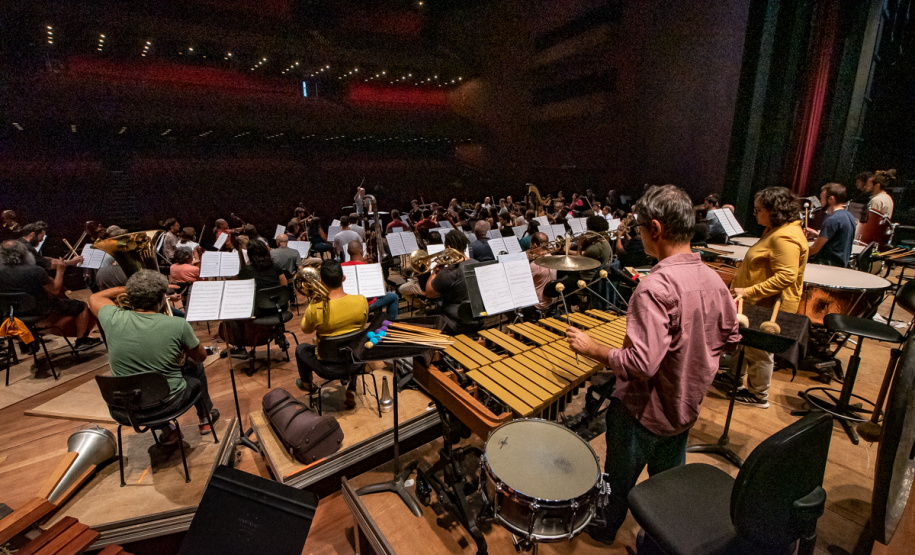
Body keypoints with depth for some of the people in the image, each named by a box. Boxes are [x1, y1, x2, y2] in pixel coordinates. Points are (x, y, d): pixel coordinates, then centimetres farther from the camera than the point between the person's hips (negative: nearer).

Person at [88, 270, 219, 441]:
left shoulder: (114, 319, -14)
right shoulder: (177, 325, -19)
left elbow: (95, 298, 12)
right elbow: (201, 357, -1)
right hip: (165, 405, -2)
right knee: (195, 367, 26)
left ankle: (167, 431, 36)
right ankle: (205, 418, 45)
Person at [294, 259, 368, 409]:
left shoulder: (316, 309, -27)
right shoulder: (361, 301, -18)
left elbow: (306, 329, -3)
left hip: (329, 368, -2)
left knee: (301, 348, 29)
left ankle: (307, 384, 56)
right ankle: (351, 392, 35)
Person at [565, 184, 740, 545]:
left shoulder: (656, 287, -32)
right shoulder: (712, 278, -5)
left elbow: (641, 363, -35)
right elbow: (730, 336, 8)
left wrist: (591, 348, -23)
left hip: (643, 412, -7)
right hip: (685, 407, 7)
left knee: (619, 478, 19)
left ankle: (604, 530, 43)